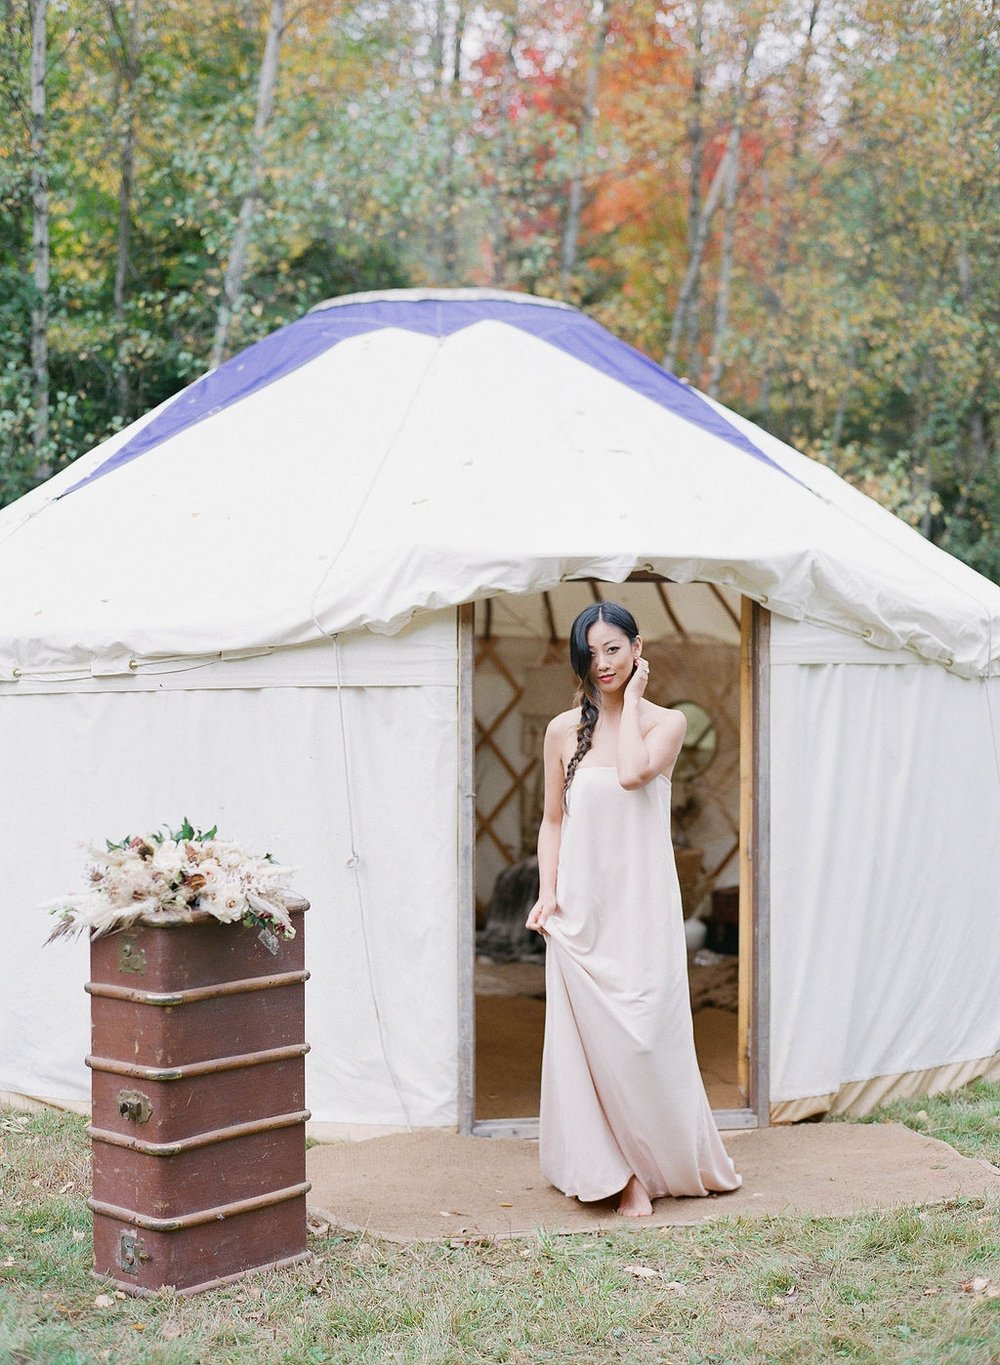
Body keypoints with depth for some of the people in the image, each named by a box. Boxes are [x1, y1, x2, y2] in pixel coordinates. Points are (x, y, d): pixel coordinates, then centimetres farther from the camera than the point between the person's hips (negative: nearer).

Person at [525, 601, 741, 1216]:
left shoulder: (666, 722, 0)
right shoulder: (563, 731, 6)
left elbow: (632, 774, -20)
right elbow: (553, 820, 10)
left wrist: (632, 697, -8)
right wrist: (547, 892, -2)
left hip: (642, 903, -2)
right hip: (581, 906, 2)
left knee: (643, 1036, -3)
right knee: (591, 1038, 1)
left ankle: (664, 1160, 16)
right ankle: (620, 1172, 12)